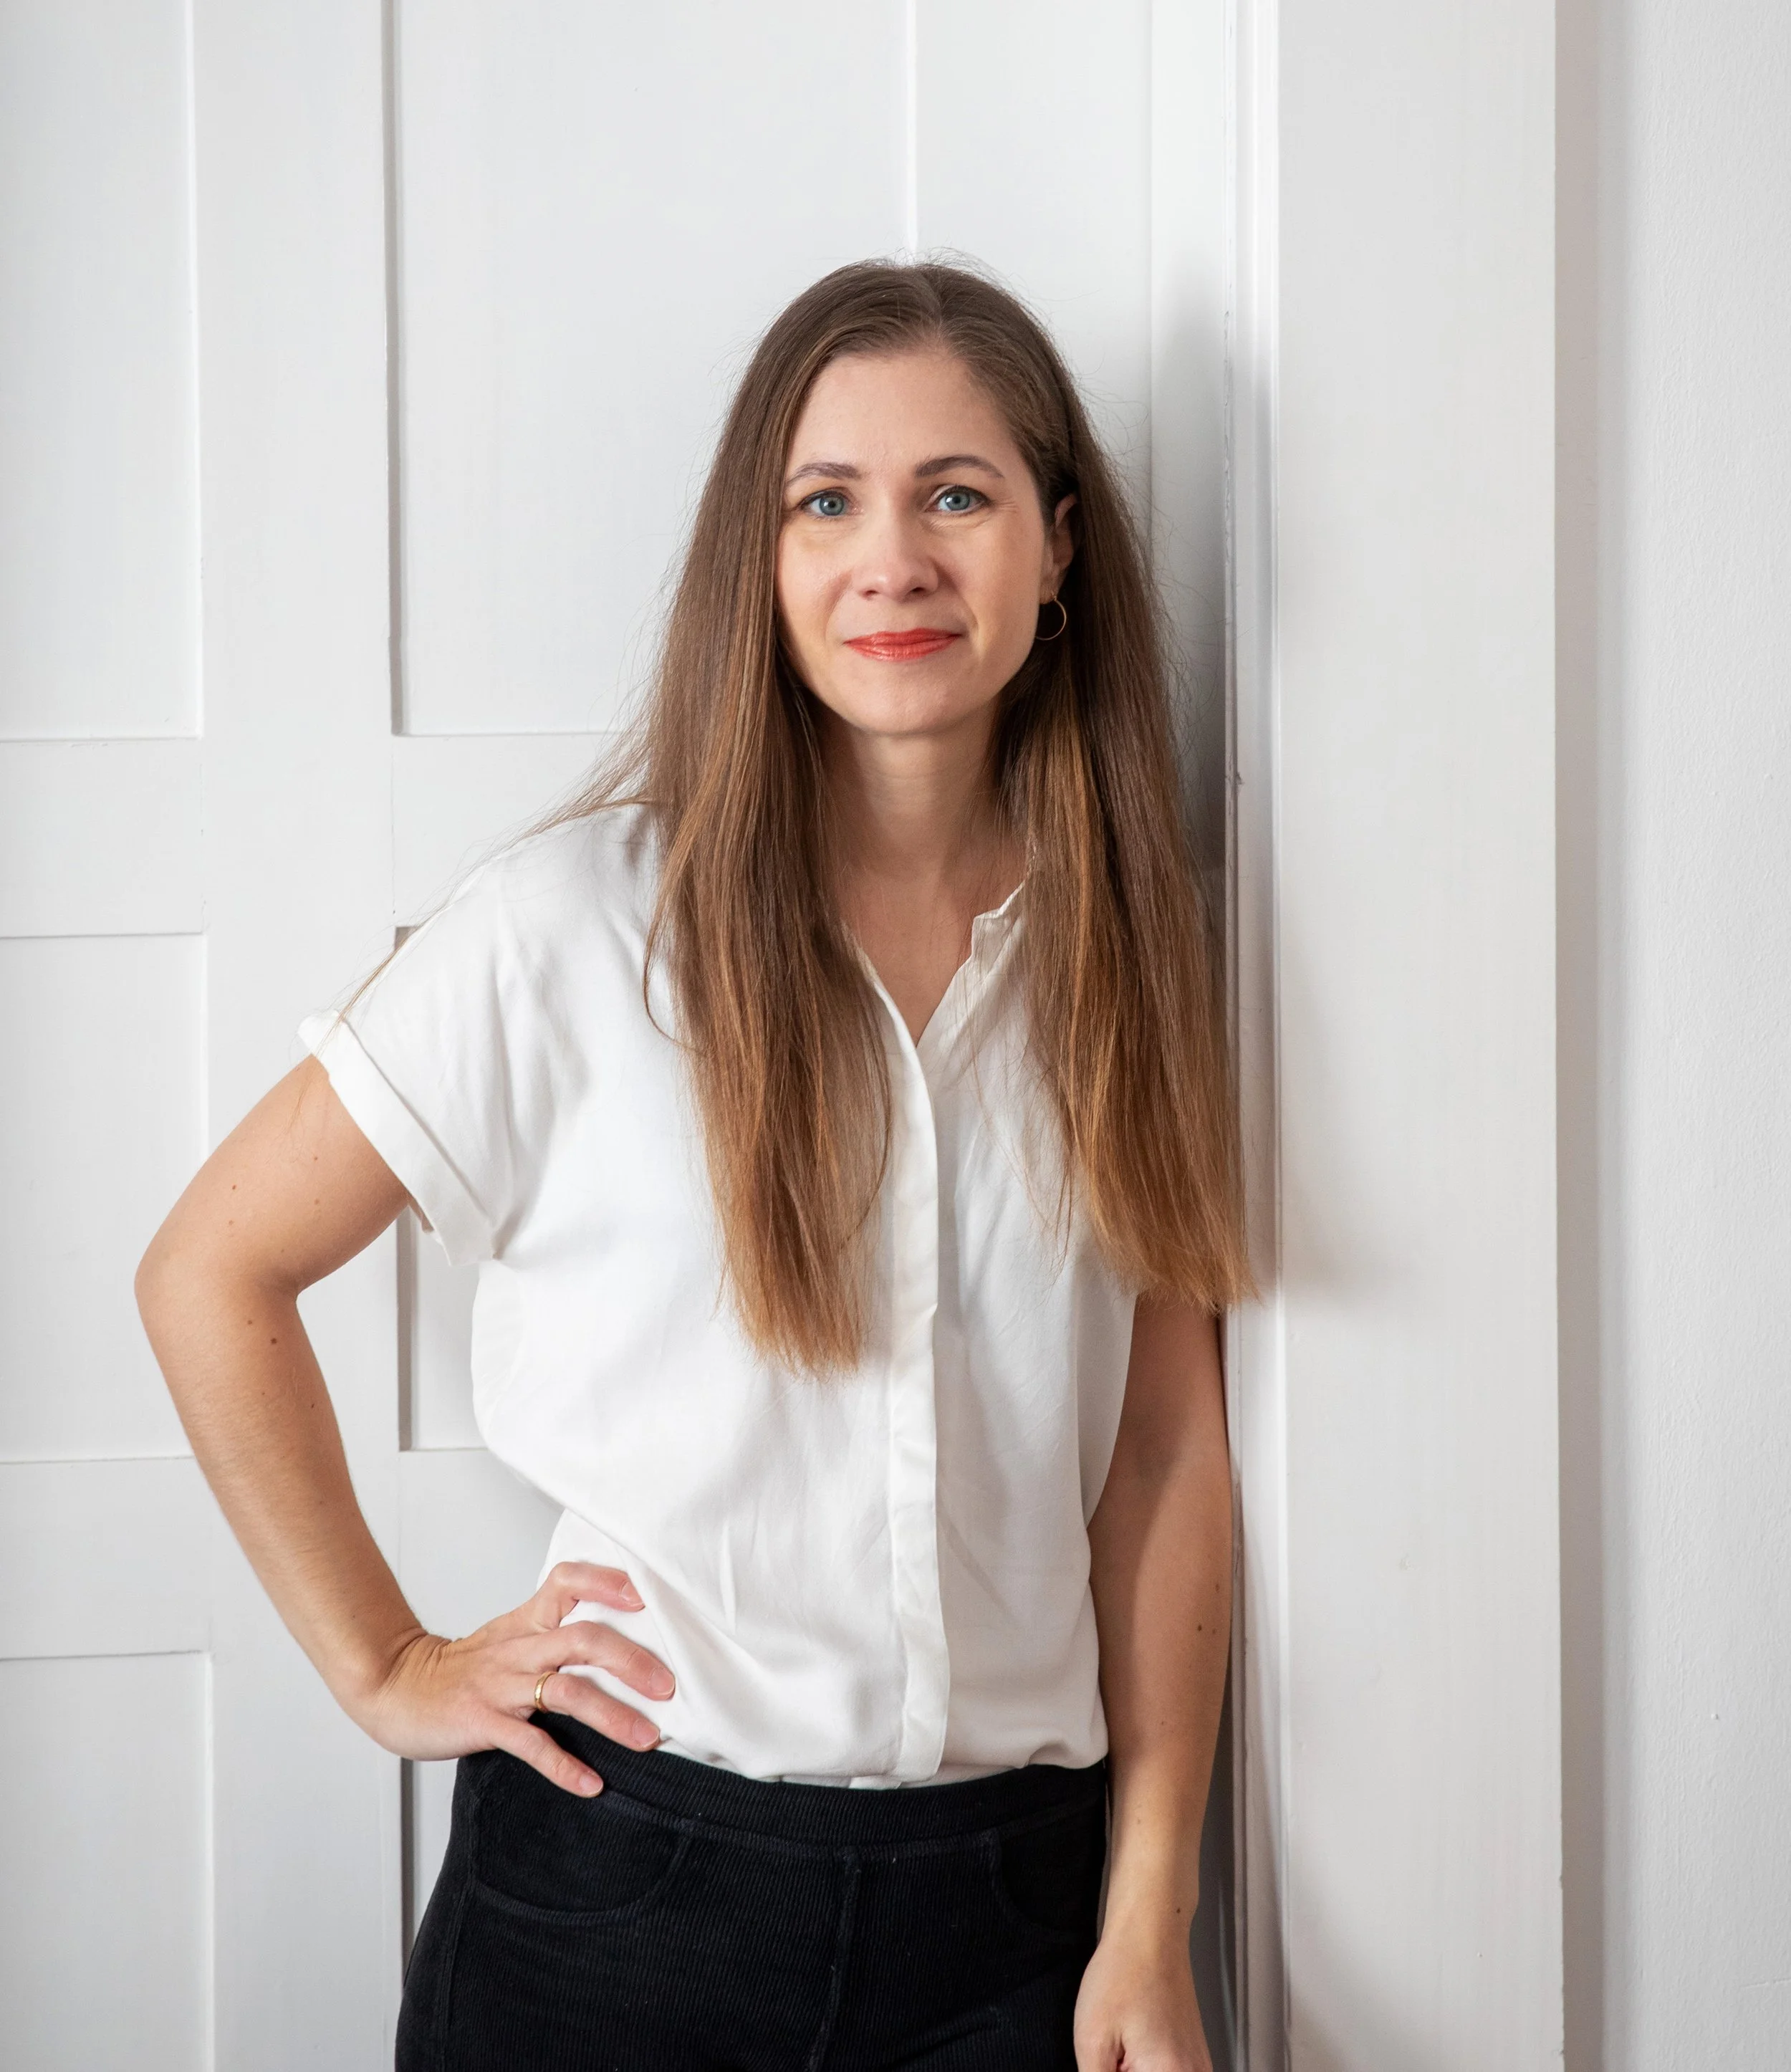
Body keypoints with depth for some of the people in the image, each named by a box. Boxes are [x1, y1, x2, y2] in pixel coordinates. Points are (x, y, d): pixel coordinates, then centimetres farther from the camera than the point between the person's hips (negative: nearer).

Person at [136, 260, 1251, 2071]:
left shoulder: (1119, 945, 2)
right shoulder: (585, 921, -8)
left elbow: (1164, 1453, 2)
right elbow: (210, 1274, -2)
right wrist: (386, 1670, -2)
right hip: (621, 1874, -2)